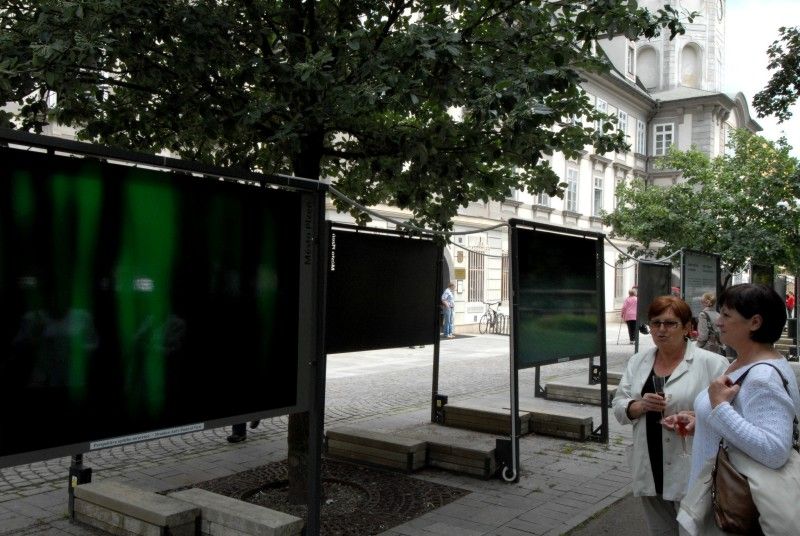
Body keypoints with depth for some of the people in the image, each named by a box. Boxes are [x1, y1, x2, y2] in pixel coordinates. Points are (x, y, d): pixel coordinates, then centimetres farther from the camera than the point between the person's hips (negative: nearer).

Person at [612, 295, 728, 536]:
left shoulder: (711, 363, -7)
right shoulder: (638, 361, 8)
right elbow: (618, 407, 7)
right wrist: (641, 405, -13)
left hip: (691, 471, -4)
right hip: (650, 471, 5)